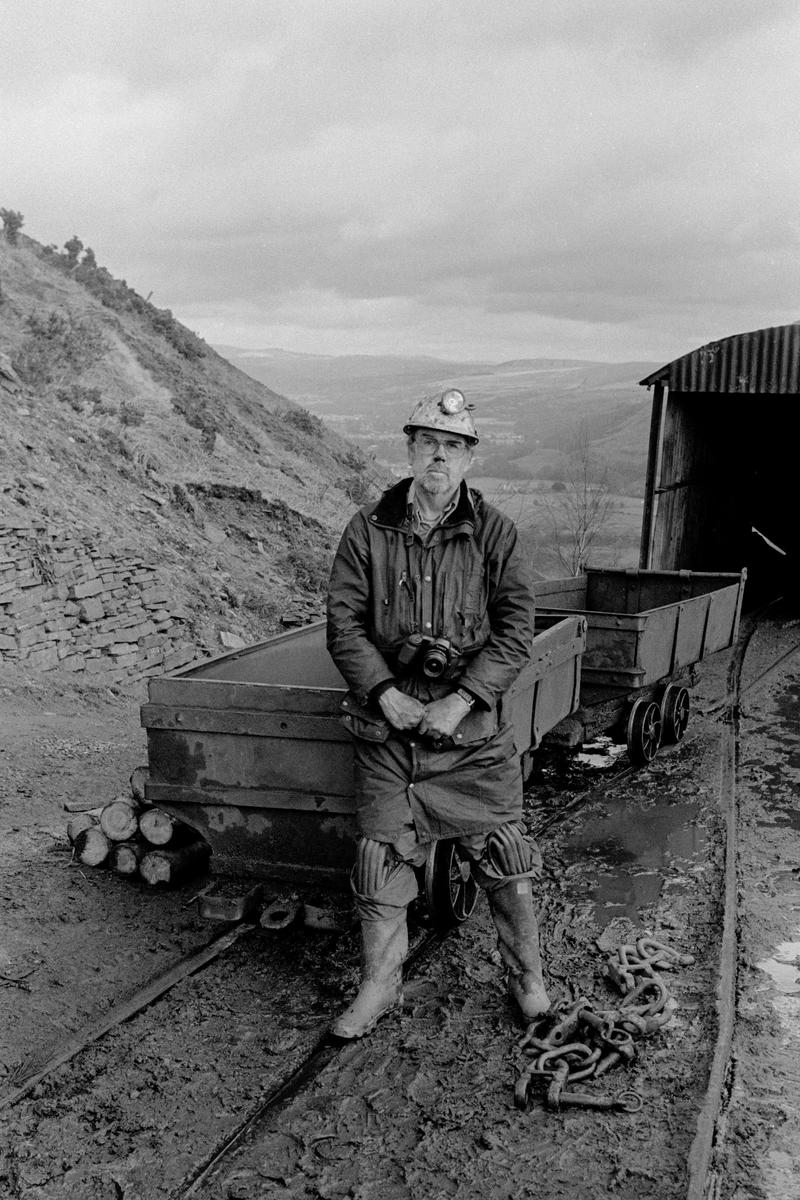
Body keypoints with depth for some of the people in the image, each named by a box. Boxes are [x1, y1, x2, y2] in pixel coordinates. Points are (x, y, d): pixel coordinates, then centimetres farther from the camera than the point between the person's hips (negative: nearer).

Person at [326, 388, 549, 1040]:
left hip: (471, 722, -1)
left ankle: (528, 976, 28)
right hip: (388, 718, 1)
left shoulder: (493, 530, -2)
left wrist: (462, 700, -15)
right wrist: (384, 692, -13)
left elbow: (516, 628, -6)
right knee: (383, 855, 6)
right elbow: (343, 620, 0)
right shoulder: (369, 528, 1)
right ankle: (381, 985, 25)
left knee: (502, 851, 6)